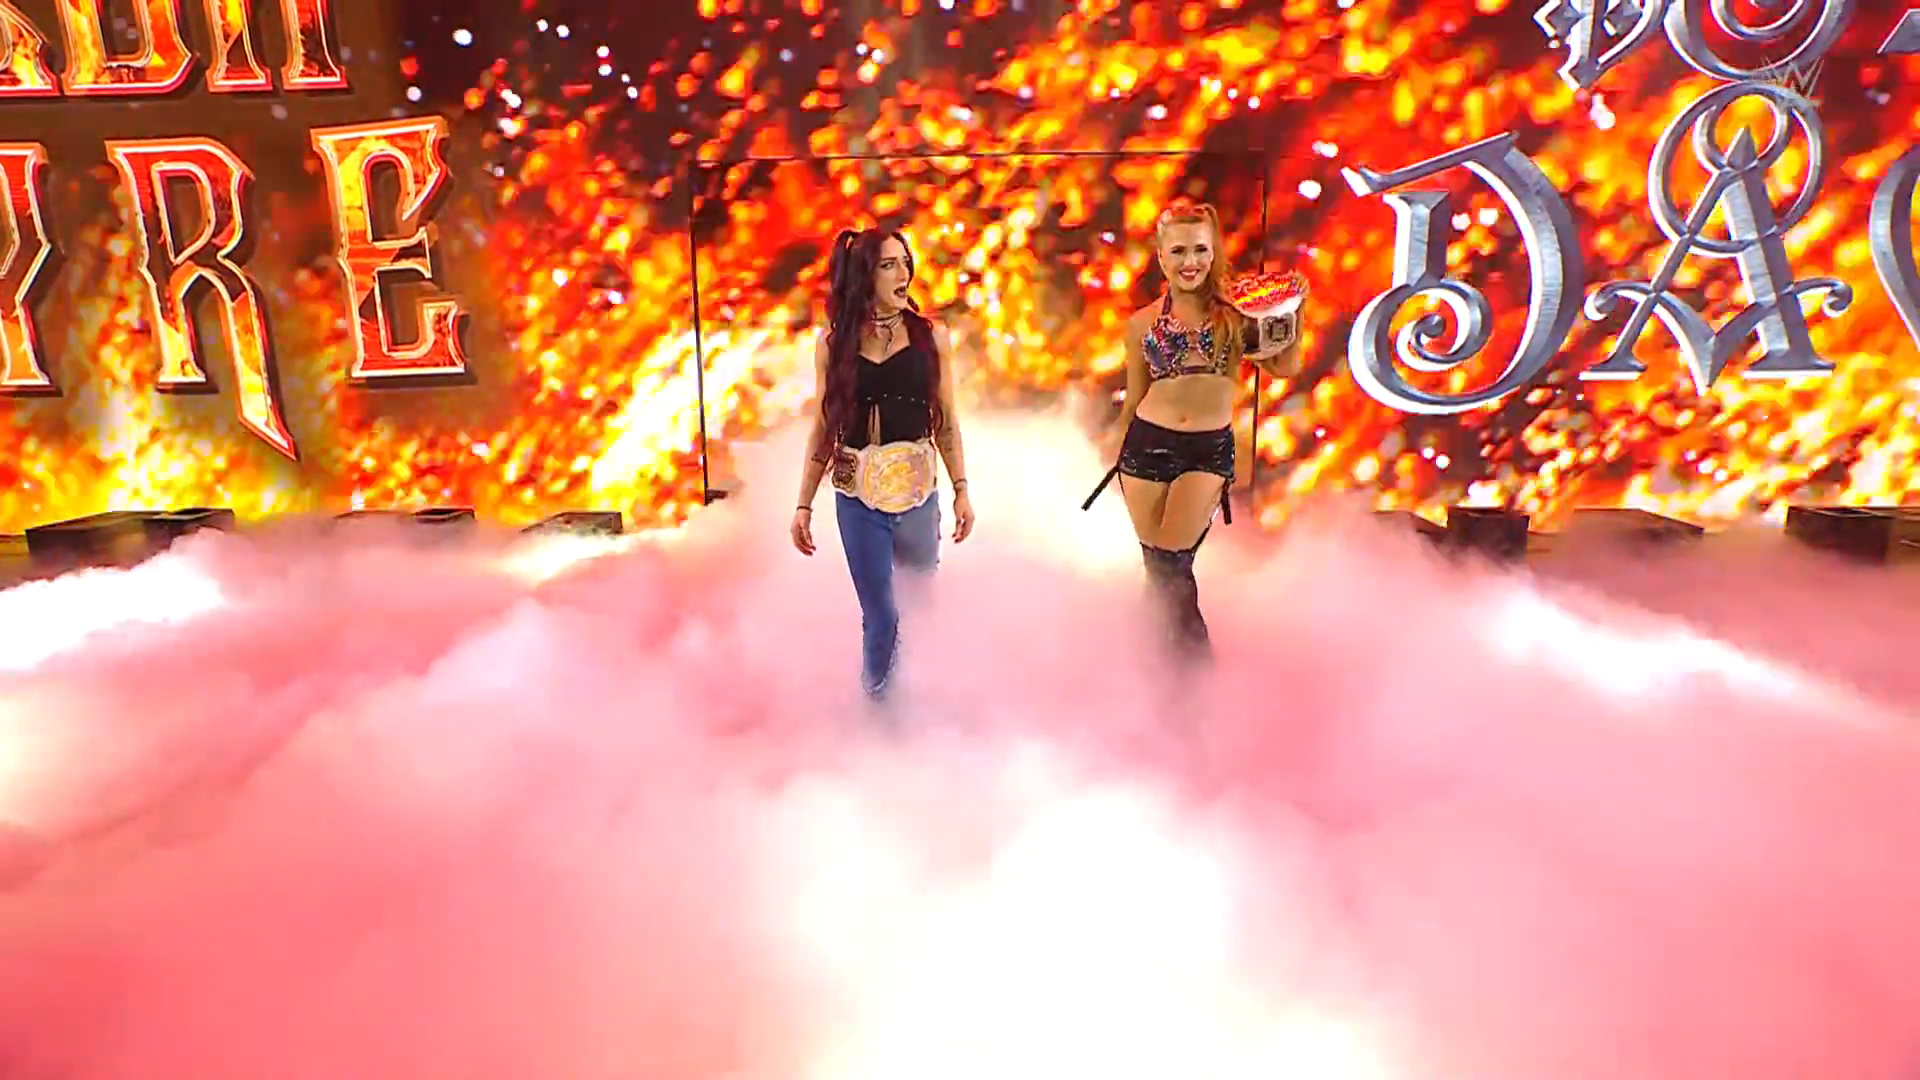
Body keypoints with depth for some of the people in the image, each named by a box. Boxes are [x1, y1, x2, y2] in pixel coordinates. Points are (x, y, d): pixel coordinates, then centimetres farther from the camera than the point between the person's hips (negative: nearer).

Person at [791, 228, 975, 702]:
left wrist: (962, 490, 1)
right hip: (857, 498, -1)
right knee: (880, 618, 1)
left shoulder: (932, 337, 2)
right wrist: (803, 504, 4)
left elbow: (946, 422, 6)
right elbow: (823, 429, 6)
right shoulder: (833, 345, 2)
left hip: (918, 493, 1)